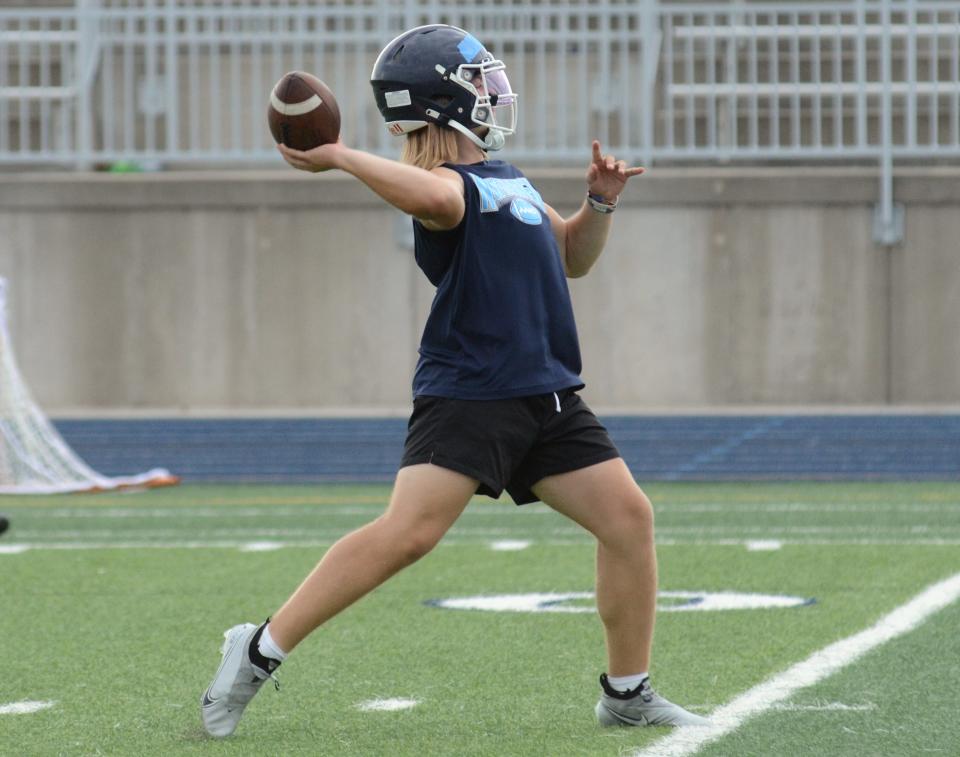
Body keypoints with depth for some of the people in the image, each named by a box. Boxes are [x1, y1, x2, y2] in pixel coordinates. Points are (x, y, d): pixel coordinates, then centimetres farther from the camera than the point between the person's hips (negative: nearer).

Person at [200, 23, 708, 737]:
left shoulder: (507, 179, 20)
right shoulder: (445, 184, -9)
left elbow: (571, 257, 32)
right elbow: (436, 199, -36)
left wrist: (600, 203, 16)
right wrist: (341, 159, -34)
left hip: (547, 398, 9)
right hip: (466, 395, -9)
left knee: (630, 517, 3)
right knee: (405, 534, -20)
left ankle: (628, 693, 14)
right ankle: (259, 653, -13)